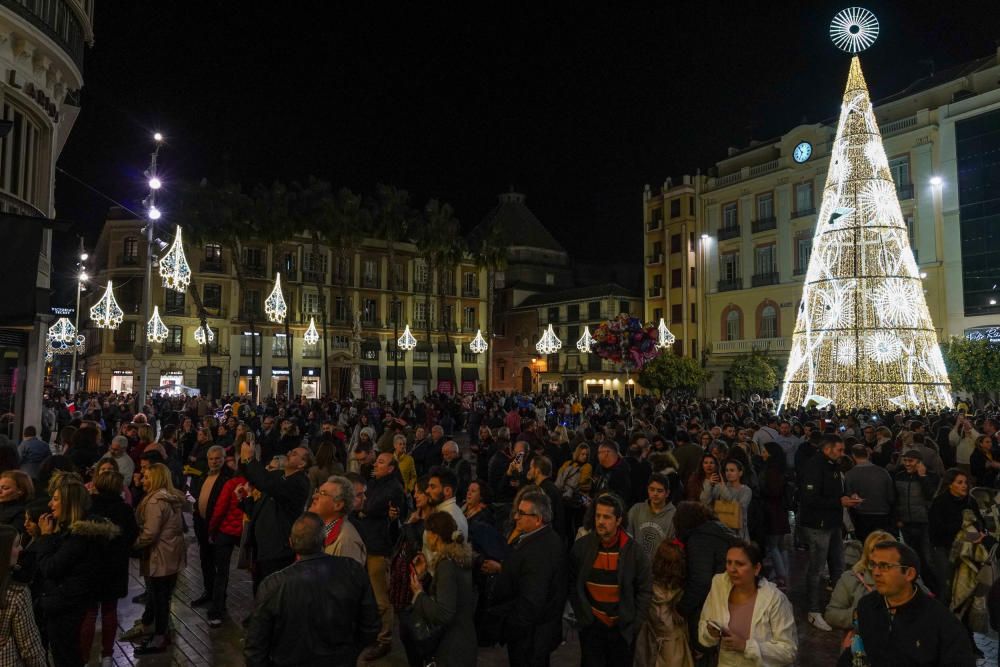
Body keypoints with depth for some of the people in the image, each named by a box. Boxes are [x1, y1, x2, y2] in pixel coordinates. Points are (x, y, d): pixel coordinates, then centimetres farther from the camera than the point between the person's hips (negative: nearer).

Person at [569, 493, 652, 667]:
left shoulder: (633, 550, -8)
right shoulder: (581, 546, -7)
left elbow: (645, 589, 0)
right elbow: (572, 584, 2)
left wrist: (635, 623, -4)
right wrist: (582, 615, -3)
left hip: (623, 628, 0)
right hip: (591, 626, 0)